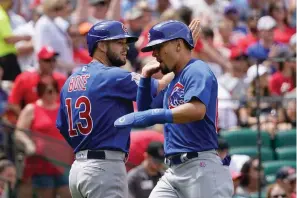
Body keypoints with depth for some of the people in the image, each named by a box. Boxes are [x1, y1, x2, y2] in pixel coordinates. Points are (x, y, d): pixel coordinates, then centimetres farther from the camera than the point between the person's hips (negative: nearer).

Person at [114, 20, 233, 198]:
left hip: (201, 168, -9)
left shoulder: (197, 71, -7)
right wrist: (145, 78, 17)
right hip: (174, 170, 9)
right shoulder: (171, 84, 22)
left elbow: (197, 110, -26)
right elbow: (145, 113, 29)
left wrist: (149, 116, -32)